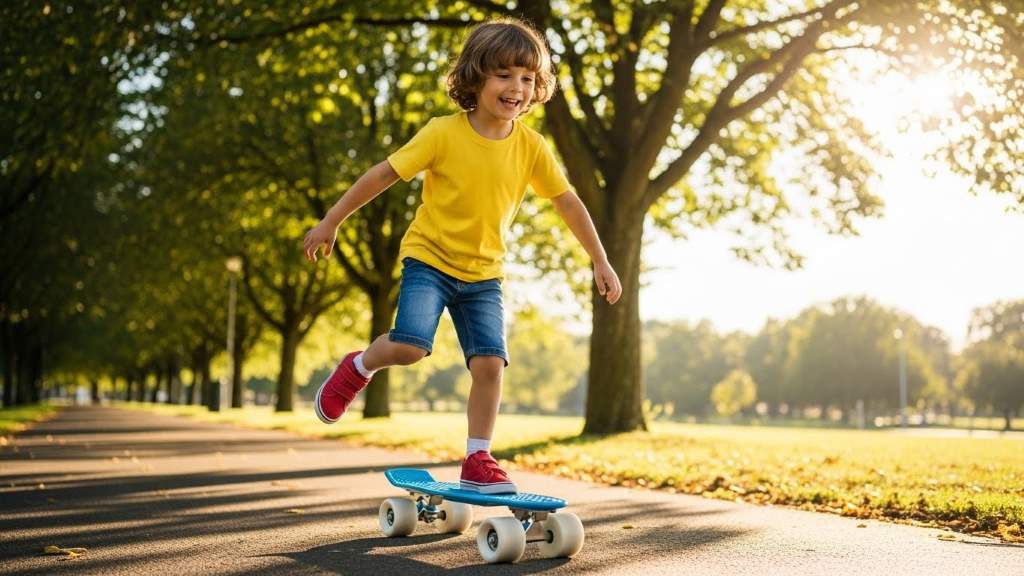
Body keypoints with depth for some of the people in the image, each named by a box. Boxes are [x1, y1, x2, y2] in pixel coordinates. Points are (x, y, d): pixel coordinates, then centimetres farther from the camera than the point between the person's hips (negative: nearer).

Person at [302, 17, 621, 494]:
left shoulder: (531, 147, -5)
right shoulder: (443, 133, -14)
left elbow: (568, 203, 5)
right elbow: (384, 174, -8)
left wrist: (600, 262, 7)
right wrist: (331, 222, -4)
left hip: (483, 273, 3)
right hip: (429, 258, -3)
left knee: (491, 361, -9)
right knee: (410, 345, -23)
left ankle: (477, 461, 5)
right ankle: (359, 367, 11)